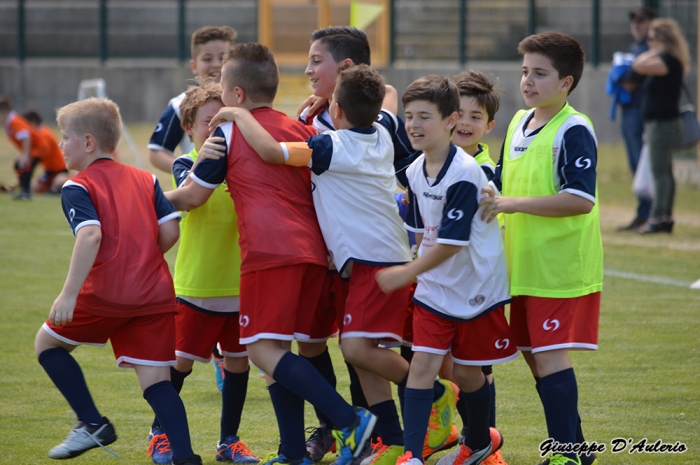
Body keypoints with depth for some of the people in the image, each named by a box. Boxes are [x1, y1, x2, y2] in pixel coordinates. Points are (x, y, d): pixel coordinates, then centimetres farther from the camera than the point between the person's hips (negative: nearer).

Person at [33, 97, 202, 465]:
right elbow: (170, 231, 7)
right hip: (156, 294, 5)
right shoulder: (145, 179, 15)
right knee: (156, 379, 4)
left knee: (48, 342, 16)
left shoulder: (78, 188, -2)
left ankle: (92, 424, 11)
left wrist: (69, 293, -24)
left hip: (106, 294, -5)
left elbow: (90, 235, -19)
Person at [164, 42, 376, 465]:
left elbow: (193, 196, 11)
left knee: (264, 349, -9)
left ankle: (349, 420, -22)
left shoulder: (229, 133, 5)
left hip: (269, 251, -7)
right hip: (312, 248, 7)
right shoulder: (301, 130, 19)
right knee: (278, 350, 12)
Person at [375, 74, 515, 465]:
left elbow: (453, 242, -24)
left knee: (467, 371, 8)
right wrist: (421, 274, 11)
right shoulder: (416, 173, 2)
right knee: (423, 364, -7)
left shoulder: (465, 174, -22)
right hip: (434, 289, 6)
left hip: (477, 287, -5)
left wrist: (408, 272, -21)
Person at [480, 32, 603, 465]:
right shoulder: (519, 124, 11)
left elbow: (581, 200, -23)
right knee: (535, 356, 13)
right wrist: (489, 197, 3)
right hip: (525, 264, 8)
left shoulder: (573, 131, -14)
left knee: (550, 356, -10)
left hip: (561, 266, -8)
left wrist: (514, 203, -24)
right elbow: (503, 185, 24)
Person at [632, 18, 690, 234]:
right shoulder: (666, 62, 14)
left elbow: (639, 66, -27)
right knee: (664, 172, 12)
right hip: (660, 123, 11)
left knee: (660, 172, -11)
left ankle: (657, 218, -13)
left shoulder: (668, 62, -16)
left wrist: (653, 52, -15)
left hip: (663, 124, -11)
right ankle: (666, 217, 16)